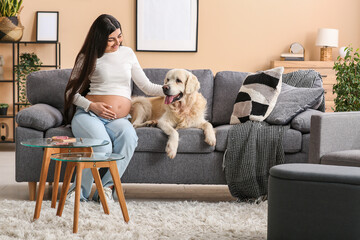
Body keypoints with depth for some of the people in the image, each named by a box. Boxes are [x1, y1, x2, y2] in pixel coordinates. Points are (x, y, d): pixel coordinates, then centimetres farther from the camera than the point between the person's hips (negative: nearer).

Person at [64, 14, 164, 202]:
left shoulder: (127, 53, 17)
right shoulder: (88, 57, 6)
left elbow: (147, 87, 17)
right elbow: (71, 92, 8)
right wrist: (92, 105, -9)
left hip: (118, 119, 3)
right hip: (88, 115, -3)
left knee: (129, 136, -34)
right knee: (102, 147, -35)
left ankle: (107, 186, -22)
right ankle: (80, 191, -15)